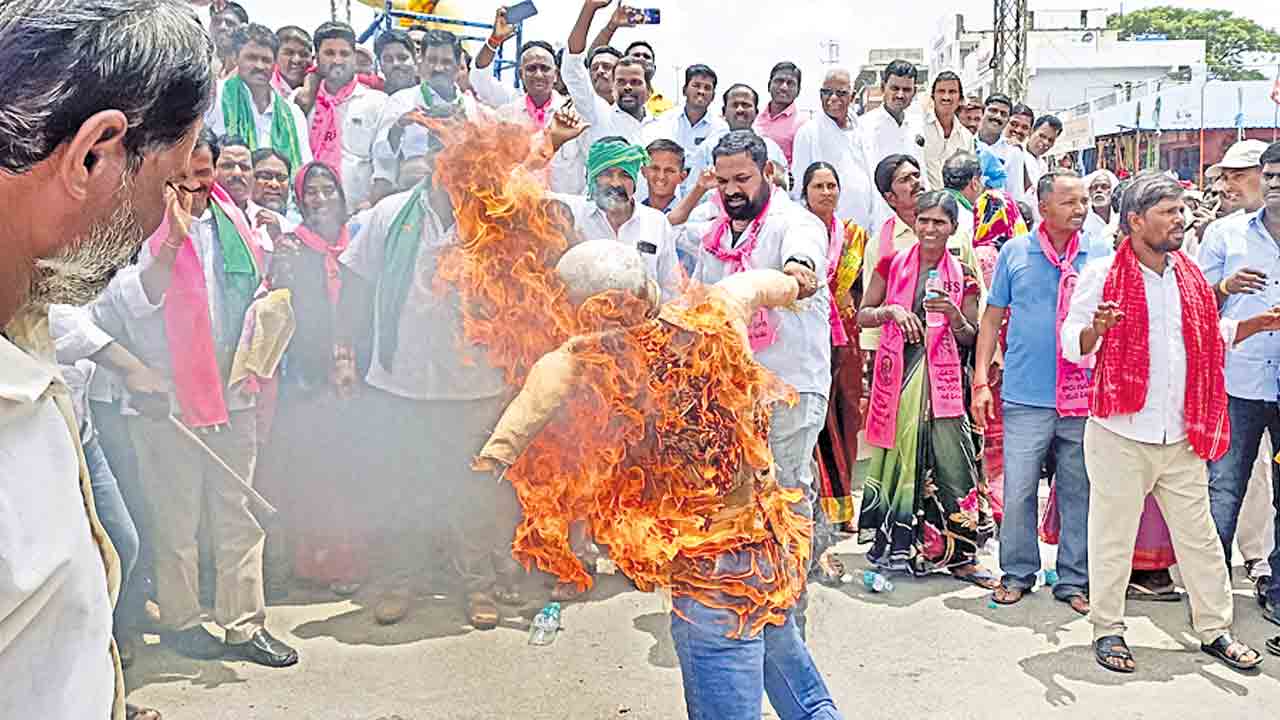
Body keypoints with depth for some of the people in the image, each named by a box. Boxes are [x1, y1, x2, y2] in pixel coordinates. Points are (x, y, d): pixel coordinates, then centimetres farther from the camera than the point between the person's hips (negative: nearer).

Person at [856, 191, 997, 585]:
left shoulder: (962, 277, 6)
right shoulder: (891, 264, 5)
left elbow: (971, 338, 9)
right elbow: (862, 316, 9)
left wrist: (953, 315, -11)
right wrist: (891, 310, -10)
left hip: (942, 376, 0)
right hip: (897, 372, 0)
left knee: (951, 460, -5)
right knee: (897, 456, 4)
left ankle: (960, 555, 5)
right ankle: (894, 546, 18)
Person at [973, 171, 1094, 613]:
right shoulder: (1015, 252, 3)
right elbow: (993, 318, 6)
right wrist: (980, 381, -1)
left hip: (1082, 398, 2)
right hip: (1026, 395, -1)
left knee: (1078, 493, 8)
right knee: (1017, 490, 1)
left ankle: (1074, 580, 21)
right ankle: (1017, 574, 18)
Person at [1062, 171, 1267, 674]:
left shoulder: (1190, 278, 12)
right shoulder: (1102, 274, -5)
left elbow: (1209, 341, 22)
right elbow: (1072, 345, -6)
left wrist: (1253, 326, 8)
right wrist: (1097, 329, -27)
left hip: (1182, 438, 5)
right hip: (1120, 433, -5)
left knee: (1199, 534, 12)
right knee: (1114, 535, 4)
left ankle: (1214, 628, 26)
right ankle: (1108, 628, 17)